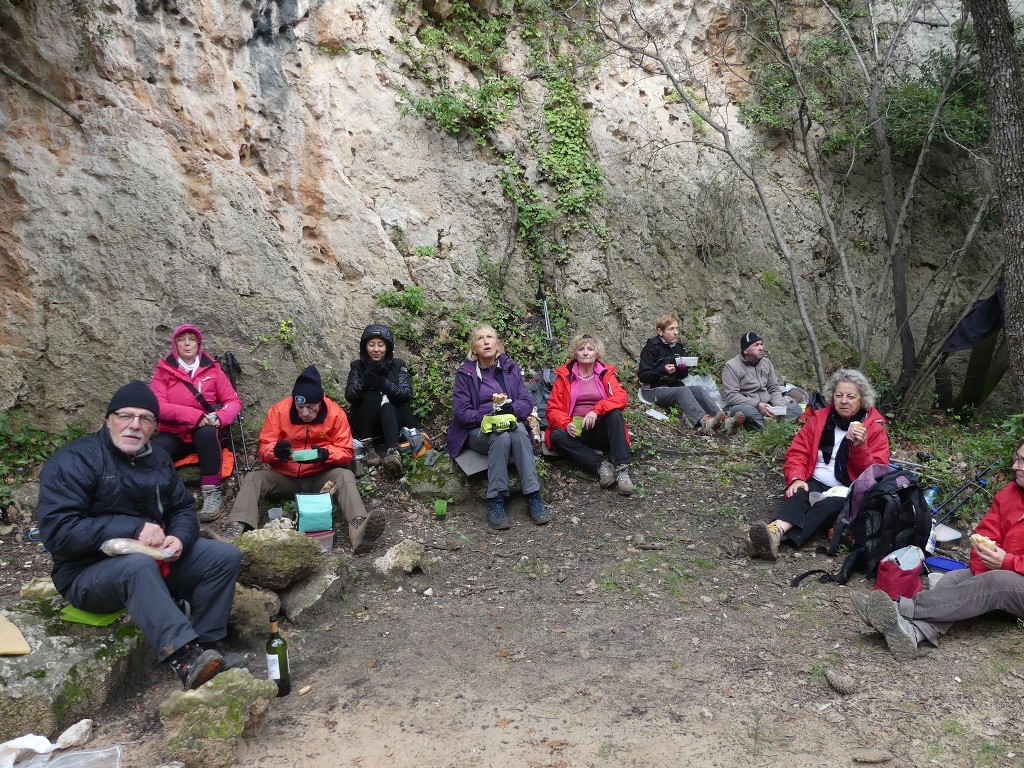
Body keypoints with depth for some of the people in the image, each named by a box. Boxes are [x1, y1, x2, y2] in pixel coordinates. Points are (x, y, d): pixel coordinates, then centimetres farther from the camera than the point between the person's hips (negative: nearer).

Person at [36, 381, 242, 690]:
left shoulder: (157, 459, 6)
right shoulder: (73, 461, -15)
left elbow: (183, 509, 10)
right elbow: (57, 531, -23)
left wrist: (180, 538, -15)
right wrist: (134, 529, -28)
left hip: (155, 559, 7)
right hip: (89, 573, -7)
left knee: (225, 555, -9)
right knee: (138, 564, -39)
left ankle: (205, 647, -13)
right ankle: (184, 659, -46)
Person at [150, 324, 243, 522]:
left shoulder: (212, 369, 4)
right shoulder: (164, 370, 2)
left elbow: (234, 401, 3)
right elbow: (157, 406, -10)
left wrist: (220, 417, -20)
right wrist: (194, 415, -24)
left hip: (204, 433, 0)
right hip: (174, 435, 0)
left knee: (207, 432, -36)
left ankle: (213, 492, -27)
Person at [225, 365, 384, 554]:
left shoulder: (335, 413, -11)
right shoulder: (279, 410, -10)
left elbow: (346, 452, -8)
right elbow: (264, 449, -7)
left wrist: (325, 454, -30)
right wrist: (276, 451, -32)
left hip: (320, 477, -2)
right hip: (284, 477, 2)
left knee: (345, 476, -31)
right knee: (253, 478, -23)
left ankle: (358, 527, -57)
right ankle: (237, 529, -45)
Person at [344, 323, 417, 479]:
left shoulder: (398, 364, 2)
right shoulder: (357, 366, 3)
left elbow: (407, 394, -13)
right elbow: (349, 395, -12)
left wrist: (383, 383, -29)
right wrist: (366, 380, -31)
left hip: (393, 419, 0)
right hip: (366, 424, 0)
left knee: (386, 404, -32)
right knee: (372, 395, -27)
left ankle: (392, 452, -53)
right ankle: (367, 446, -28)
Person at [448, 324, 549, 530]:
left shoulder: (511, 368, 9)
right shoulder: (465, 373, 2)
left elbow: (527, 403, 2)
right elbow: (462, 412, -5)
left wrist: (508, 407, -19)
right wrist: (490, 414, -19)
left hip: (511, 423, 2)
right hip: (478, 430, -2)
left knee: (520, 431, -34)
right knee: (502, 436, -36)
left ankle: (533, 497, -37)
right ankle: (495, 503, -35)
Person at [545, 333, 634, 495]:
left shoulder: (605, 373, 8)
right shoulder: (565, 376, 7)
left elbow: (621, 397, -10)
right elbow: (553, 409, 2)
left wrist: (596, 410, -28)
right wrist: (566, 424, -20)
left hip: (601, 430, 0)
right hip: (576, 431, 0)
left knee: (615, 413, -29)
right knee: (557, 436, -30)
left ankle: (621, 469, -35)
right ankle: (600, 465, -32)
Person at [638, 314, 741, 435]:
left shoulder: (678, 346, 14)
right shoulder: (651, 348, -6)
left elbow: (681, 377, 19)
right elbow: (642, 376, -12)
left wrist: (683, 369, -6)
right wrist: (663, 370, -26)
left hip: (674, 386, 6)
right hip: (654, 390, -6)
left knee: (699, 389, -21)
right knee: (683, 390, -33)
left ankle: (724, 421, -43)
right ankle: (705, 422, -58)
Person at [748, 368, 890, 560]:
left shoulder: (875, 428, 1)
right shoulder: (818, 418, 7)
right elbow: (797, 453, 4)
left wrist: (860, 447, -23)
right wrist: (796, 479, -15)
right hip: (815, 483, 2)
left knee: (831, 505, -36)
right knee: (800, 495, -33)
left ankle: (776, 536, -58)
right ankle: (775, 530, -63)